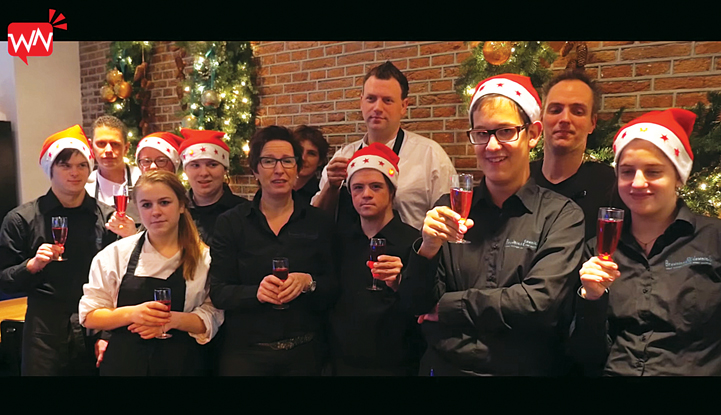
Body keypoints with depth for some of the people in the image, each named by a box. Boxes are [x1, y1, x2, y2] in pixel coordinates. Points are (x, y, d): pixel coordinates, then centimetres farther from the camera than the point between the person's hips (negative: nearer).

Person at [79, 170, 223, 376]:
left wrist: (173, 320, -20)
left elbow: (211, 319, -3)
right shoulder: (115, 254, -3)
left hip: (181, 365, 0)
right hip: (123, 363, 0)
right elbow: (89, 316, -1)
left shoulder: (204, 258, -5)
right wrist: (132, 313, -18)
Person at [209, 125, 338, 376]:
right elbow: (218, 293, -6)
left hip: (304, 352, 1)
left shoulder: (320, 223, 0)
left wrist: (309, 283, -21)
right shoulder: (230, 223, -1)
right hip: (244, 351, -1)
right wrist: (255, 292, -24)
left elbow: (335, 289, -1)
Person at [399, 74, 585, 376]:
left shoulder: (562, 215, -2)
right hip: (443, 365, 2)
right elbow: (415, 303, 2)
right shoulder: (450, 208, 4)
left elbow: (540, 303, -13)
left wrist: (448, 306, -6)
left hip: (525, 368, -2)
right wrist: (428, 248, -14)